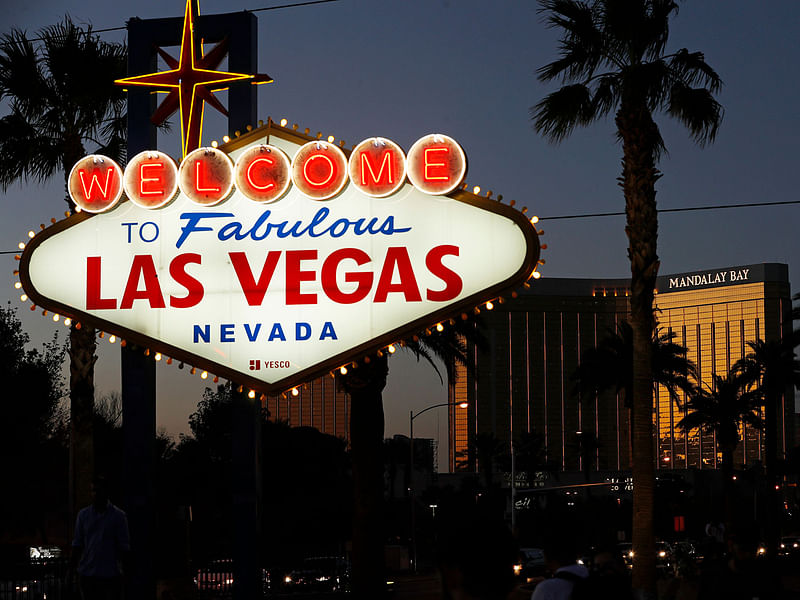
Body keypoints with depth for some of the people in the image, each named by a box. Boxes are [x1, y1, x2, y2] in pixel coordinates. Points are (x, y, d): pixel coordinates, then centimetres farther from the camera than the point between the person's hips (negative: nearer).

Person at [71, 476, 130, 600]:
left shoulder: (118, 516, 0)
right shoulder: (83, 515, 8)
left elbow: (124, 546, 0)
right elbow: (77, 544, 10)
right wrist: (73, 567, 3)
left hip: (111, 575, -3)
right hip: (87, 574, 3)